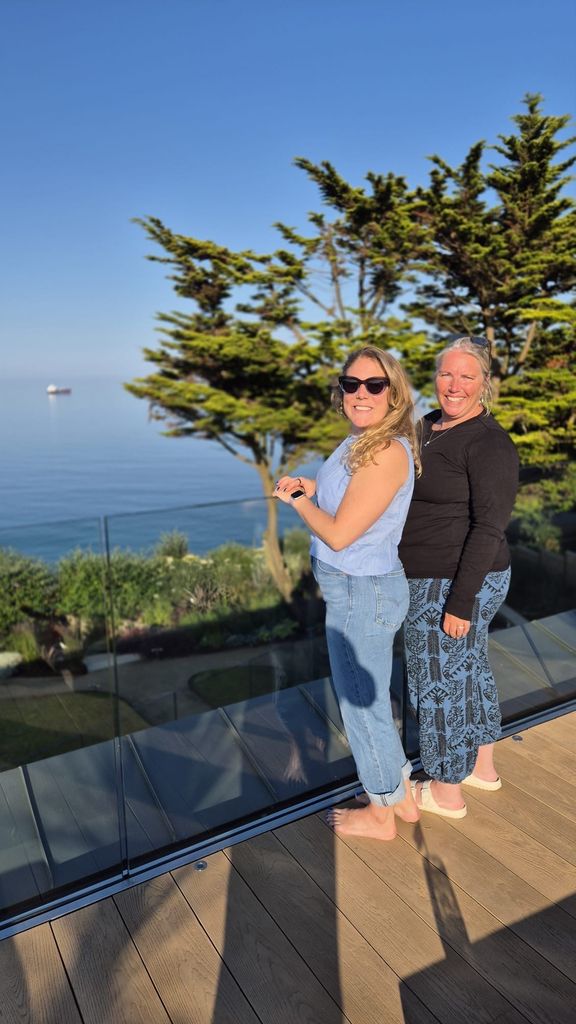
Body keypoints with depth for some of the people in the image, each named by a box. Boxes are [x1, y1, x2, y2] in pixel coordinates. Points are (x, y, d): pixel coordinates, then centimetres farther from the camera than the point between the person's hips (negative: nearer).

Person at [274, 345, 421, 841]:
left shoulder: (387, 452, -24)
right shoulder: (360, 441, 7)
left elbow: (339, 534, -24)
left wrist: (297, 500, -8)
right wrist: (311, 488, 2)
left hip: (363, 593, -10)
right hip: (358, 589, 10)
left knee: (361, 704, 9)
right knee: (371, 700, 23)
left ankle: (380, 815, 32)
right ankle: (403, 797, 42)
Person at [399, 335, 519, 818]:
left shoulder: (489, 443, -19)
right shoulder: (430, 425, 8)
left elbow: (489, 527, -22)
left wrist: (461, 602, -22)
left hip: (454, 585, -9)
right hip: (436, 578, 9)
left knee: (441, 680, 6)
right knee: (470, 668, 22)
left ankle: (446, 792, 27)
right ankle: (483, 768, 43)